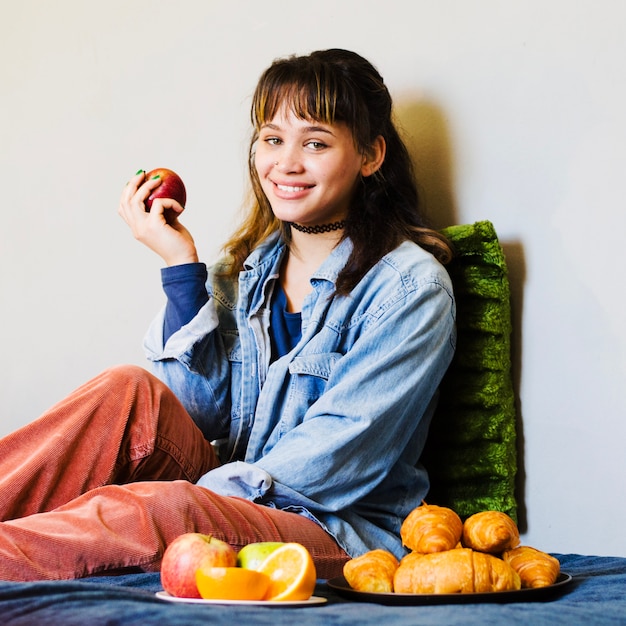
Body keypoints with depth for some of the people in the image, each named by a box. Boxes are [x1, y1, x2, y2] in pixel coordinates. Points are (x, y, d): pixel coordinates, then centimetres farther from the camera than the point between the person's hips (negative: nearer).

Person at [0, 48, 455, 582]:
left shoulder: (410, 286, -6)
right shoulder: (246, 269, 13)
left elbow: (341, 448, -14)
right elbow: (202, 415, 4)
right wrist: (183, 268, -2)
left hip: (341, 533, -5)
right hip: (234, 498, 6)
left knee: (159, 510, -34)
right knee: (130, 390, -20)